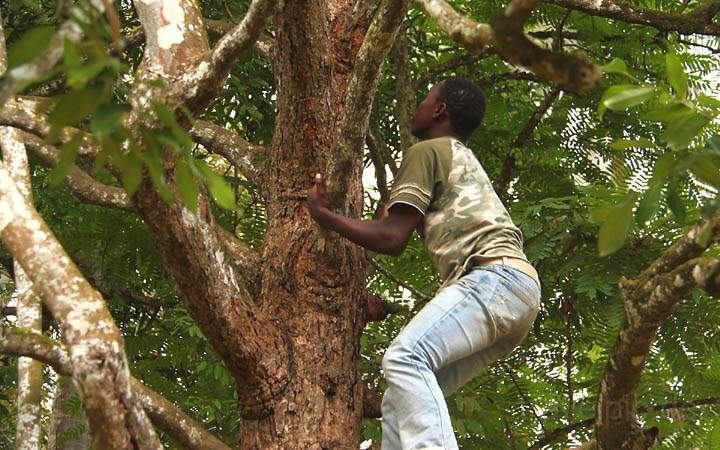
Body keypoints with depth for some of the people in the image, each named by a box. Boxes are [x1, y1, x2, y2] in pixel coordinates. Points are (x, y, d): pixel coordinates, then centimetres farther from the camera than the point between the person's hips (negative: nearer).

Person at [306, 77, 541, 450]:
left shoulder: (427, 151, 6)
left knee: (405, 358, -27)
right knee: (403, 397, 2)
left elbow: (391, 238, -1)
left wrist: (323, 215, 9)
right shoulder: (463, 158, 34)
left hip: (496, 277, -9)